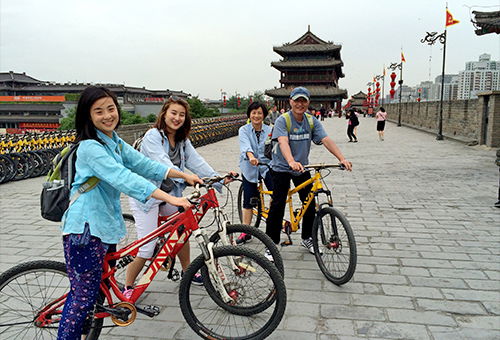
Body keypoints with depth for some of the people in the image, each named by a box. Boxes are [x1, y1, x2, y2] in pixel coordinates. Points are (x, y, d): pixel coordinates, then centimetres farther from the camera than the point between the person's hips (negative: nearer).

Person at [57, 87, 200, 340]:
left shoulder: (115, 143, 10)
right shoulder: (90, 147, -19)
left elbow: (144, 164, 7)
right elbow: (124, 178, -31)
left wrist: (185, 176, 0)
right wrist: (170, 198, -37)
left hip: (107, 225, 9)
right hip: (85, 228, -9)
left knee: (101, 288, 19)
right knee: (84, 295, -1)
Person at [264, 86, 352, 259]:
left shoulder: (312, 121, -1)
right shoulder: (282, 120, -15)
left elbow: (326, 140, -13)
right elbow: (283, 142, -32)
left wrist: (342, 158, -28)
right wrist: (291, 162, -51)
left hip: (302, 168, 5)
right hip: (282, 168, -5)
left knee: (310, 205, 7)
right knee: (278, 206, -7)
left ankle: (306, 238, 28)